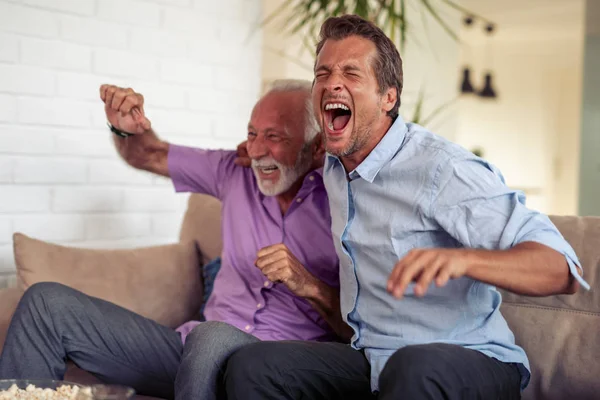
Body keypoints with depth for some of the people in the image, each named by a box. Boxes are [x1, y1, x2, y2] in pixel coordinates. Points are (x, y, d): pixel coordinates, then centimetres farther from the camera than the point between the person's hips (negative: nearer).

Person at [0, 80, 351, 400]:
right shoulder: (238, 172, 11)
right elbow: (150, 155, 23)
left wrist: (309, 285, -26)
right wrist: (126, 129, 1)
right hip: (203, 348, 6)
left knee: (216, 338, -43)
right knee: (49, 302, -2)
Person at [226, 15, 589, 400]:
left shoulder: (440, 167, -17)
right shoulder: (333, 167, 7)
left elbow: (561, 269, -24)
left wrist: (462, 258, -42)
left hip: (471, 362, -6)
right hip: (372, 360, 7)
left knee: (413, 369, -39)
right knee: (250, 366, -13)